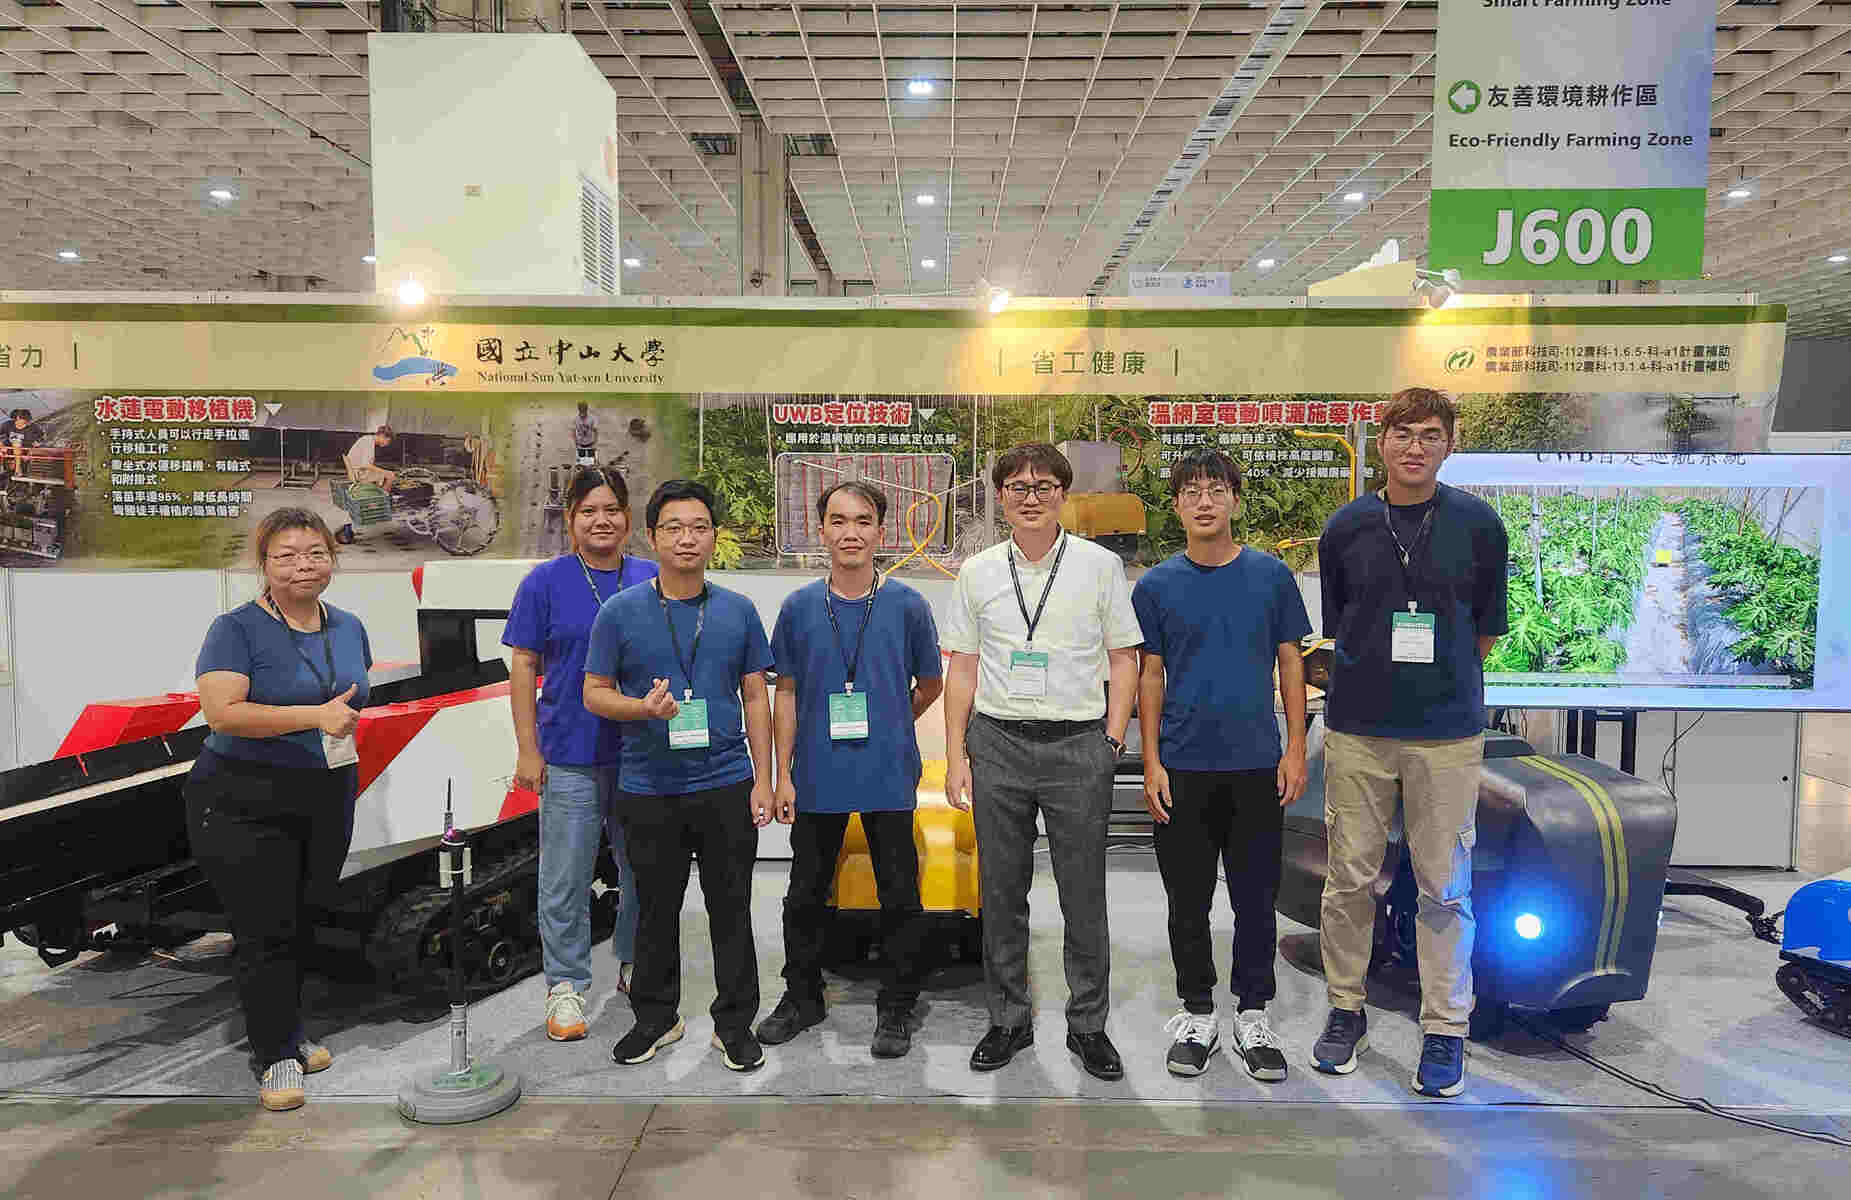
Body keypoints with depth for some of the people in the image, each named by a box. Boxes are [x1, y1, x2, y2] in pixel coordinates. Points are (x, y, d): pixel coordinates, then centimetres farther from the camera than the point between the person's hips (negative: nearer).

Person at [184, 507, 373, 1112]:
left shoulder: (349, 628, 8)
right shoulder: (238, 630, -10)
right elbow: (223, 713, -22)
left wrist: (347, 729, 10)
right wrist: (315, 716, -27)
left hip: (327, 801, 6)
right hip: (245, 805, -5)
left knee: (300, 925, 15)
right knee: (265, 933, -2)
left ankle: (283, 1031, 32)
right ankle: (277, 1056, 11)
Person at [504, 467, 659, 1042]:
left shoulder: (652, 580, 6)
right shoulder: (546, 581, -1)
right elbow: (524, 668, -1)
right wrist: (528, 750, -6)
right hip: (571, 756, -3)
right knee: (566, 878, 4)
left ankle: (634, 964, 32)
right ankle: (566, 985, 19)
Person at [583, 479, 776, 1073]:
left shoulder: (738, 611, 4)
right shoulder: (620, 612, -1)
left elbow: (755, 698, 6)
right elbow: (594, 693, 2)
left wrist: (763, 778, 0)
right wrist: (644, 707, -19)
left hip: (726, 784, 1)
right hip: (649, 789, 0)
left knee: (731, 909, 7)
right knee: (656, 911, 12)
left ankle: (735, 1023, 21)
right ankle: (656, 1017, 30)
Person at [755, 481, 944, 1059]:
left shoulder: (907, 605, -3)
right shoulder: (799, 607, 1)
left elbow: (930, 684, 10)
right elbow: (787, 693, 5)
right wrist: (783, 776, 1)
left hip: (890, 779, -1)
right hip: (817, 780, 2)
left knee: (899, 897, 6)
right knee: (805, 896, 13)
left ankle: (896, 1008, 23)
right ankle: (802, 998, 32)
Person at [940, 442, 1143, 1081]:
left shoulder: (1100, 564, 3)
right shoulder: (978, 571, 7)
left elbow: (1123, 658, 5)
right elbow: (962, 666, 9)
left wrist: (1113, 741, -4)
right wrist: (955, 755, 3)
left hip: (1078, 744, -2)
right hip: (997, 744, 2)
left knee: (1084, 895, 4)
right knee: (1001, 893, 10)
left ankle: (1088, 1025, 21)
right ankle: (1008, 1020, 25)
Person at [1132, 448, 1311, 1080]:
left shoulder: (1271, 576, 2)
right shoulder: (1156, 586, 1)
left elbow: (1290, 665, 4)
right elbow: (1151, 676, 3)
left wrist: (1295, 749, -3)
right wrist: (1152, 763, -4)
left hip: (1257, 765, 0)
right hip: (1184, 767, 0)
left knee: (1256, 898, 8)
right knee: (1189, 900, 8)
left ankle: (1253, 1016, 22)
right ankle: (1197, 1013, 23)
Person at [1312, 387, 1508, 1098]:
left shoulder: (1478, 525, 2)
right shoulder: (1346, 527, 4)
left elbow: (1486, 628, 9)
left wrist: (1443, 683, 10)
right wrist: (1380, 676, 9)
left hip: (1446, 732, -1)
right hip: (1358, 728, 1)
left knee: (1445, 887, 5)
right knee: (1350, 878, 7)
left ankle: (1445, 1030, 19)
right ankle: (1345, 1011, 23)